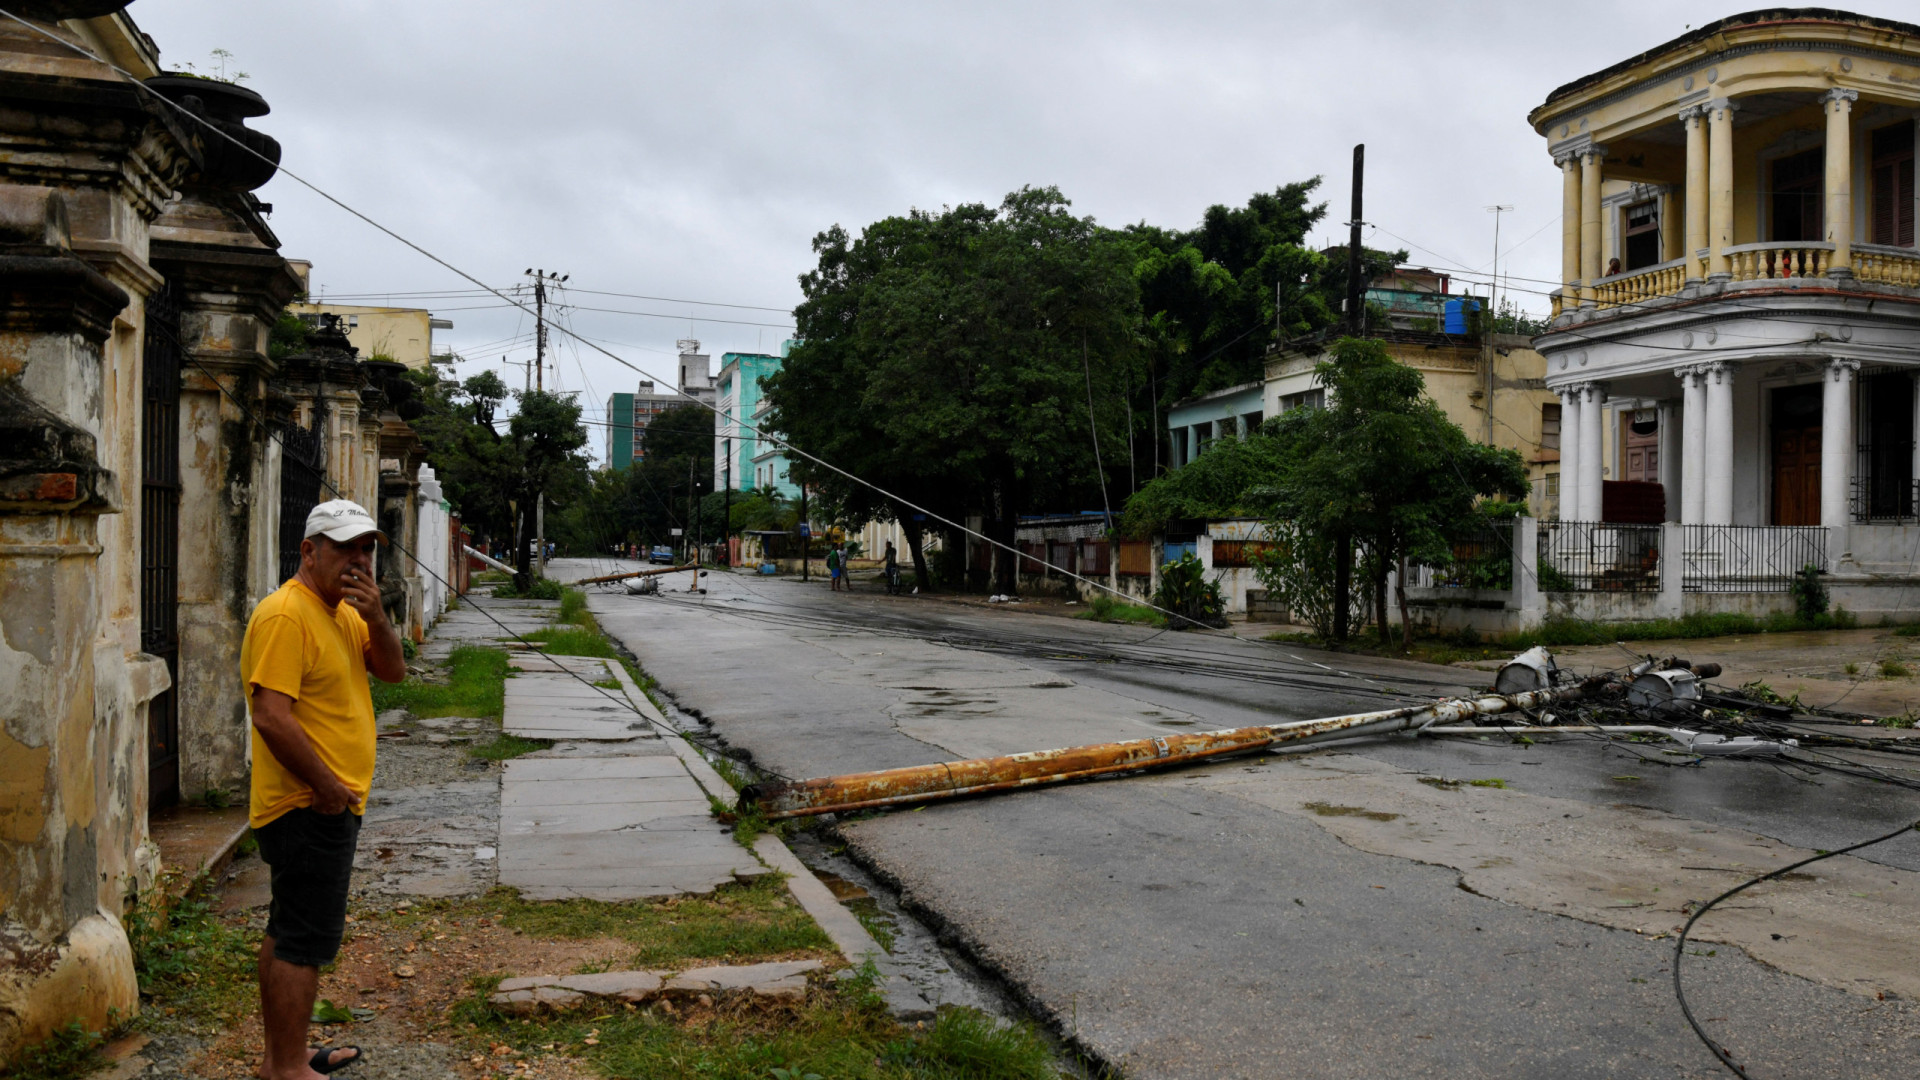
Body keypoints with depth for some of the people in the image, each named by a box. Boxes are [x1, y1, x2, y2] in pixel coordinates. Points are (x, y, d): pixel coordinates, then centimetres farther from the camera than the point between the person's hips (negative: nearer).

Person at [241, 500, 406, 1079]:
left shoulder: (346, 610, 13)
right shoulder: (286, 614, -18)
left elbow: (393, 671, 7)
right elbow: (272, 716, -25)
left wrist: (375, 617, -10)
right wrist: (327, 786, -19)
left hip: (326, 807, 10)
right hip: (309, 808, -10)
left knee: (287, 934, 18)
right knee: (306, 942, -4)